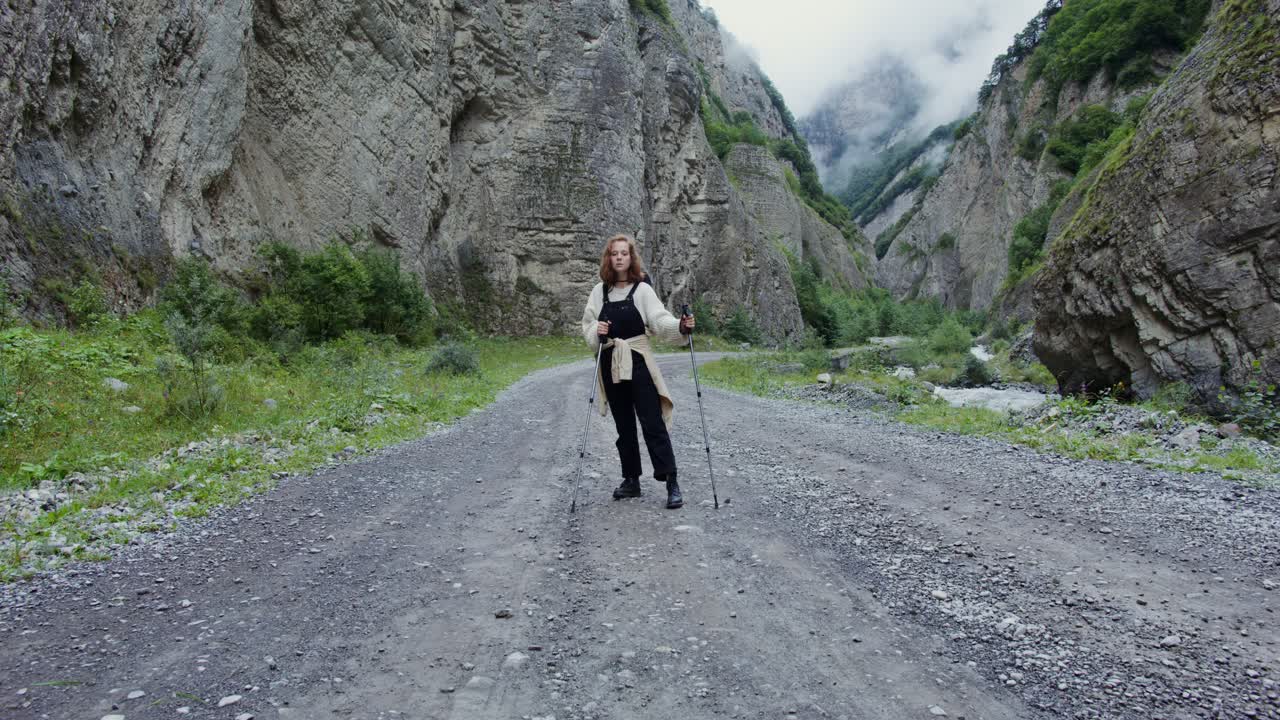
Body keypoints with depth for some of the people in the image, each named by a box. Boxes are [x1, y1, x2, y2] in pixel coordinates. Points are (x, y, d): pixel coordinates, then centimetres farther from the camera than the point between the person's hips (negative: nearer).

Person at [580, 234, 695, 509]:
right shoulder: (599, 292, 7)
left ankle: (672, 484, -4)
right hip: (611, 365, 4)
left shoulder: (642, 289, -4)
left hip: (638, 363, -4)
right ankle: (631, 480, 23)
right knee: (624, 425, 12)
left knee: (652, 423, -7)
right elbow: (587, 326, 9)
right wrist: (596, 332, -14)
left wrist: (680, 326, -36)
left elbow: (659, 320, -16)